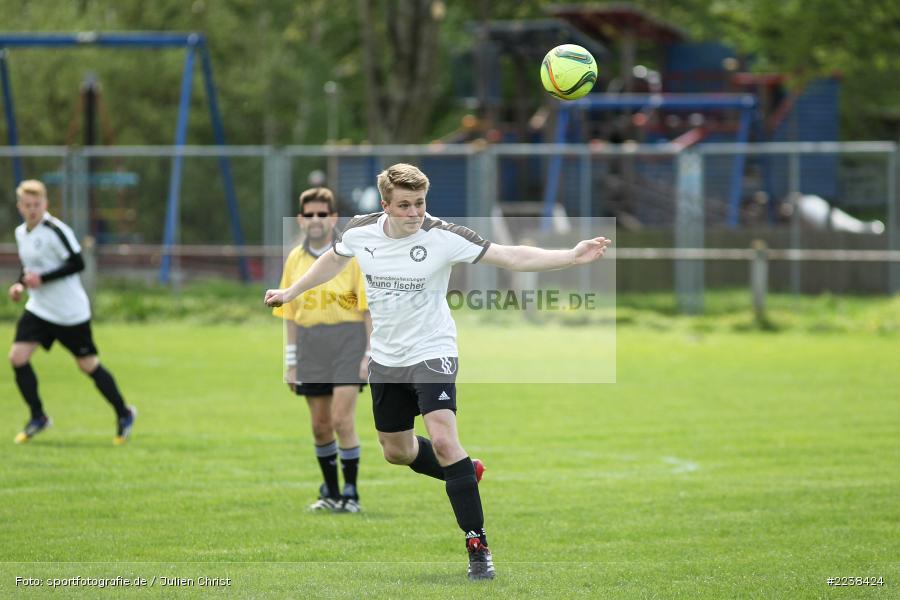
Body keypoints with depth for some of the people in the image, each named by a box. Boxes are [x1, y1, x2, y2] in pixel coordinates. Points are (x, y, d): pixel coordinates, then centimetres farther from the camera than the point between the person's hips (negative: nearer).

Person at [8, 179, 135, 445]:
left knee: (88, 365, 2)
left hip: (70, 312, -7)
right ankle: (37, 418, 6)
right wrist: (20, 284, 2)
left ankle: (124, 414, 21)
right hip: (38, 310, 7)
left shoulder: (55, 230, -18)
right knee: (17, 357, -8)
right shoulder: (21, 233, 7)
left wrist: (42, 279, -24)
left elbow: (77, 263, -21)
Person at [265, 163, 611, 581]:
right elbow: (333, 260, 18)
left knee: (443, 440, -24)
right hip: (385, 359, 5)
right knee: (395, 450, 17)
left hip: (431, 353, -5)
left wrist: (572, 257, -34)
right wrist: (291, 292, 27)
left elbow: (512, 257, -23)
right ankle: (464, 473, 46)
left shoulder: (443, 237, -19)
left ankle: (477, 544, -17)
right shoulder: (359, 232, -7)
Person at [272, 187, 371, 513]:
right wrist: (291, 361, 9)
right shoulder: (295, 260, 9)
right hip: (311, 347, 4)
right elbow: (290, 314, 12)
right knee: (320, 426, 6)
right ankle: (330, 492, 20)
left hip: (347, 342, -4)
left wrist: (370, 354, -8)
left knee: (342, 419, -13)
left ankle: (350, 494, -4)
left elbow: (368, 307, -3)